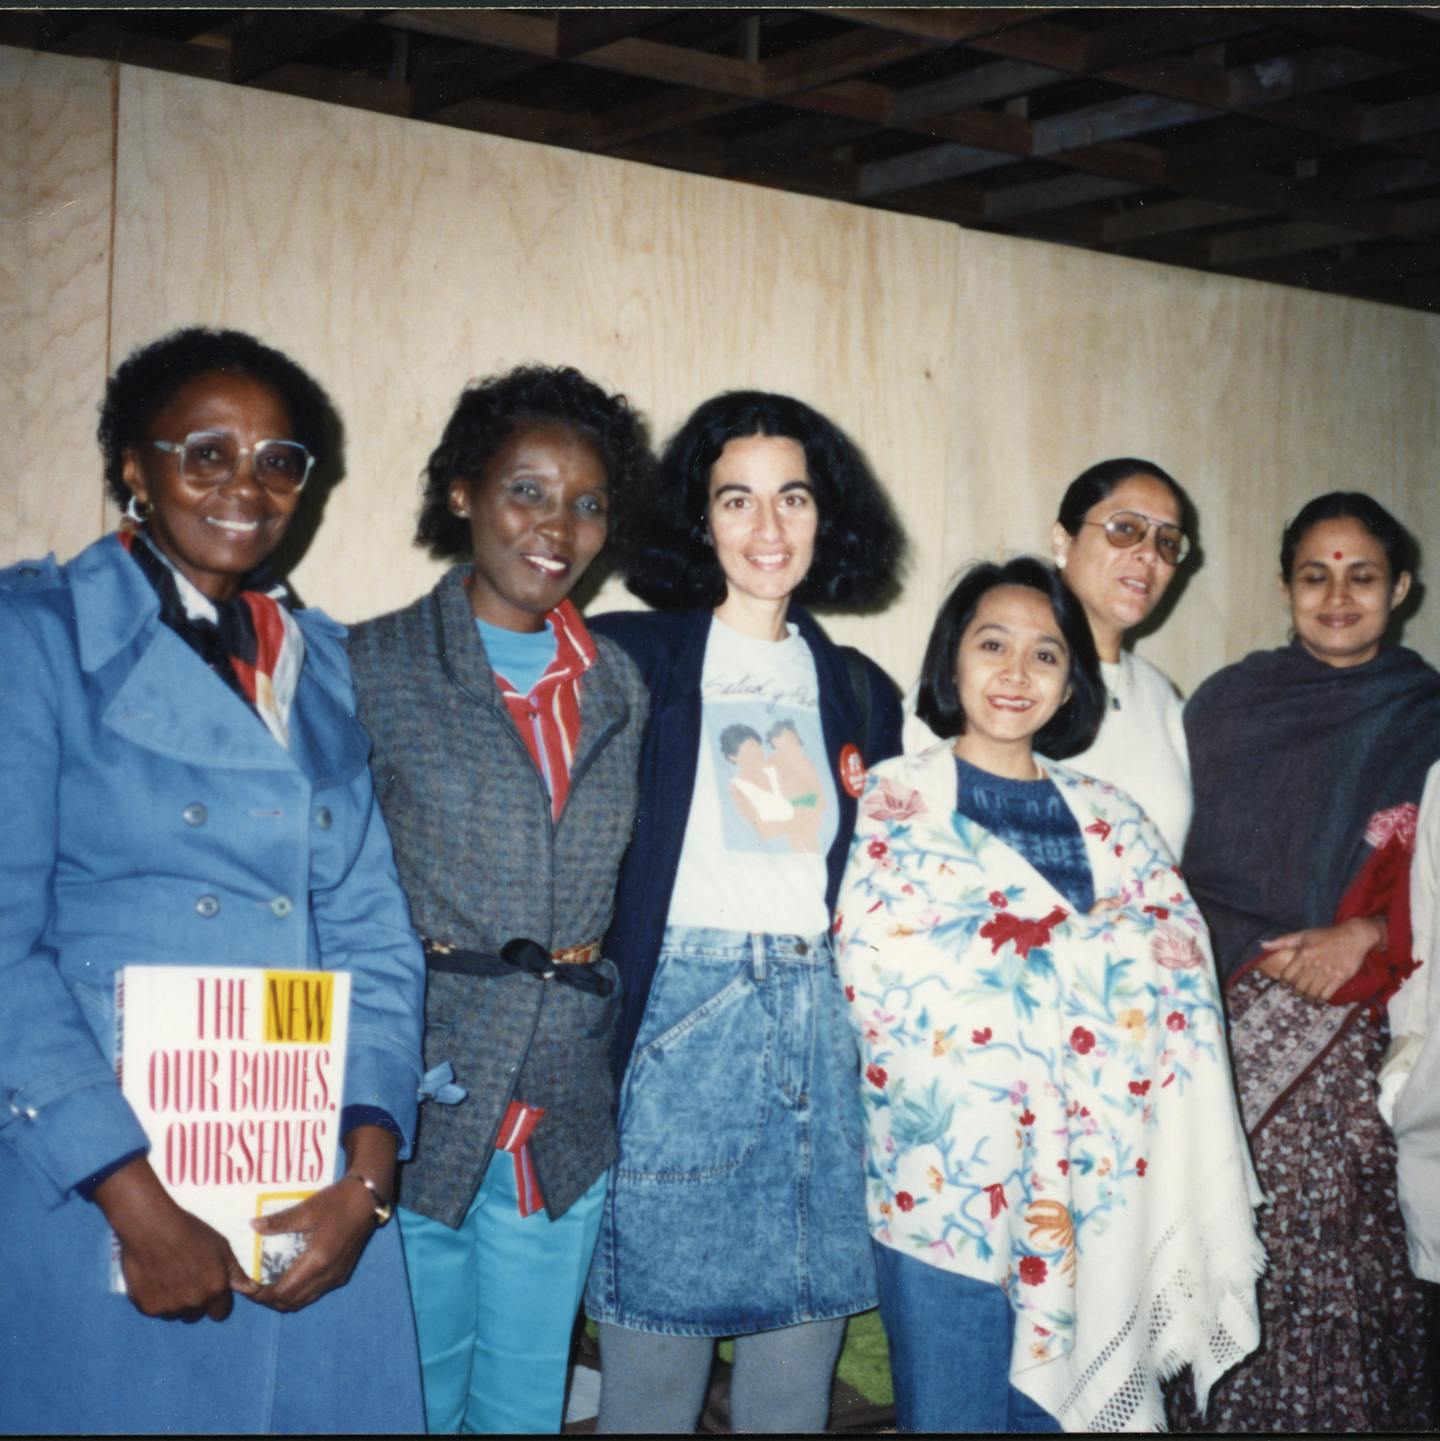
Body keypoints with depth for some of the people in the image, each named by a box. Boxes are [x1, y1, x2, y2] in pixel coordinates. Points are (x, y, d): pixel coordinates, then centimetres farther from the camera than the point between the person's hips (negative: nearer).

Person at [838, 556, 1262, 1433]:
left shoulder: (1110, 821, 12)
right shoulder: (896, 800, 2)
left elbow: (1179, 969, 0)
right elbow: (882, 971, -12)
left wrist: (1014, 950, -16)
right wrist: (1086, 948, -8)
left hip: (1098, 1187, 3)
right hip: (949, 1183, -3)